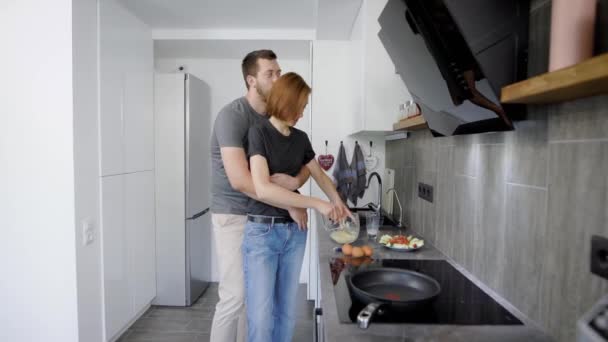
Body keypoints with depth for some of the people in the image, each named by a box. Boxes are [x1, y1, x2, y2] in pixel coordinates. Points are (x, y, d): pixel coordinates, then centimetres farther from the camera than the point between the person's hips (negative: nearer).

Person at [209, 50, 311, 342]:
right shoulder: (232, 115, -17)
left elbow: (305, 164, 6)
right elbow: (240, 180, -27)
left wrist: (295, 181, -18)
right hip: (234, 216, -6)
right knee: (234, 296, -1)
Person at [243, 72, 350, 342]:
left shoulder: (301, 138, 6)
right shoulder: (259, 132, -12)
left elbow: (319, 175, 21)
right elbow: (263, 189, -24)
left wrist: (338, 203, 3)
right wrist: (317, 204, -21)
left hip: (295, 231, 6)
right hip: (262, 231, -5)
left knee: (286, 313, 13)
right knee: (261, 317, 0)